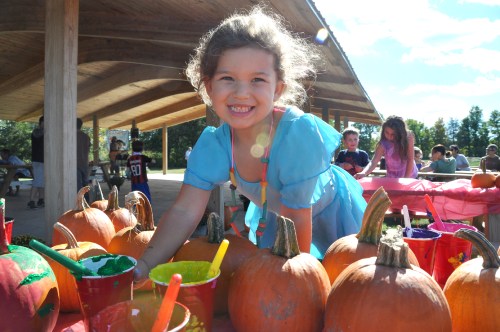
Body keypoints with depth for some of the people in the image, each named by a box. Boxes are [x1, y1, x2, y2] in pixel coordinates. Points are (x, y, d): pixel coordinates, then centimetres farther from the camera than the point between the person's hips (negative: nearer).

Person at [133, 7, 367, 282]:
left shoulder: (299, 133, -40)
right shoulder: (212, 144, -25)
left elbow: (296, 220, -32)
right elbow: (185, 212, -27)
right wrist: (143, 266, -39)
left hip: (329, 214, -3)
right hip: (271, 215, 4)